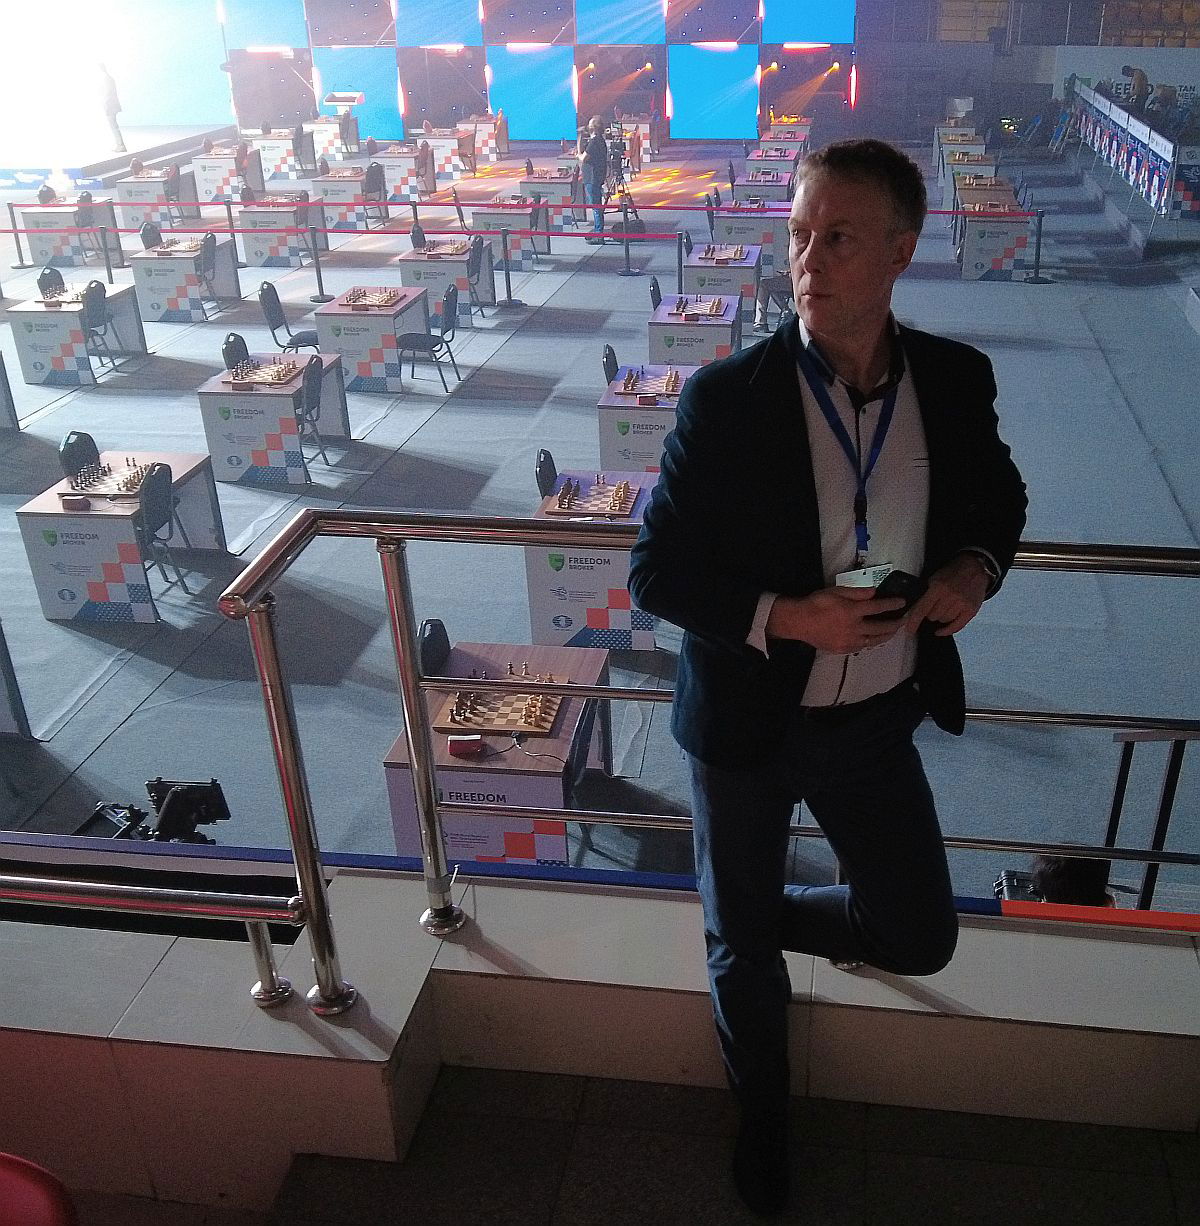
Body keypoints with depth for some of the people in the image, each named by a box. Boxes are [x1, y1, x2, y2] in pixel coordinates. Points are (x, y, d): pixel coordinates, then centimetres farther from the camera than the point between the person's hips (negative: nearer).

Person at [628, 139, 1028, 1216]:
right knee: (741, 946, 18)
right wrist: (783, 618, -28)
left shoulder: (957, 378, -8)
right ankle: (763, 1117, 49)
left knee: (920, 939, 14)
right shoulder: (726, 396, -19)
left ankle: (763, 917, 45)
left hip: (881, 720, 3)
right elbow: (656, 572, -14)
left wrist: (977, 565, -11)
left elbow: (997, 495, 11)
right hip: (749, 724, -2)